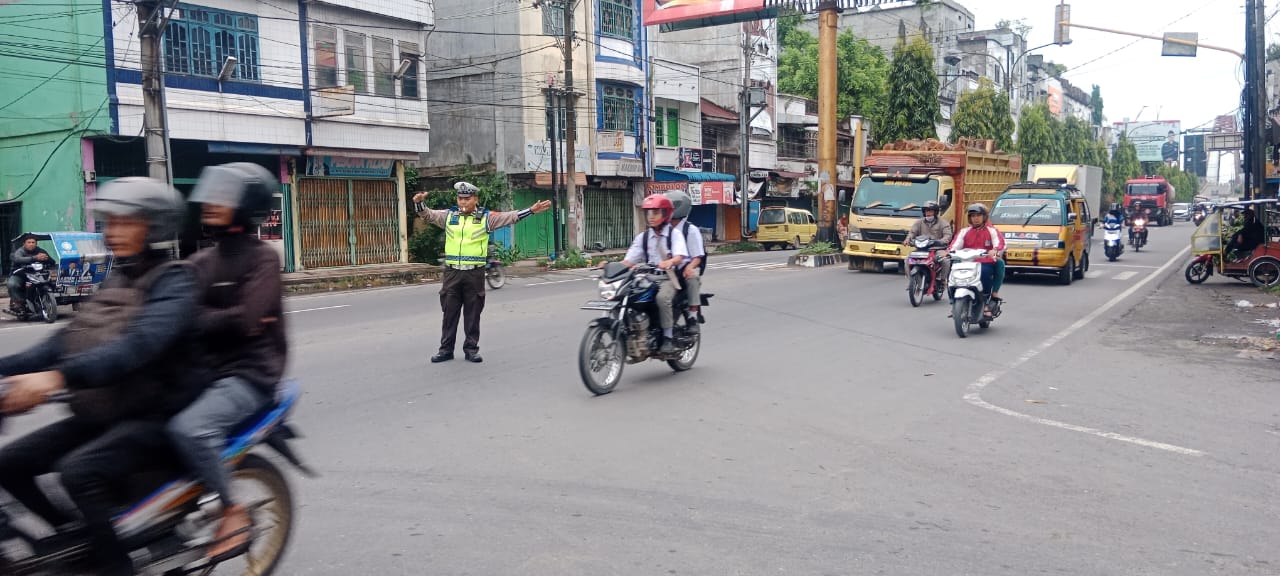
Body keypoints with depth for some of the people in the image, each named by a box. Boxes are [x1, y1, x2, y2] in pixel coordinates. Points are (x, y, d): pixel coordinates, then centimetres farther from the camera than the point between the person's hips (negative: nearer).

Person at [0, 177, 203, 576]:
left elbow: (141, 342, -30)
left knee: (79, 470, -30)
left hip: (153, 415, -8)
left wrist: (58, 376, -42)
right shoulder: (117, 282, 14)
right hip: (100, 414, 9)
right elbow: (70, 339, 12)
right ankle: (78, 536, 16)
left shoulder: (174, 282, -12)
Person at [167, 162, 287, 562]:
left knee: (189, 427, -30)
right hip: (204, 371, 8)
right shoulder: (202, 261, 17)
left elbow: (245, 320, -20)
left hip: (249, 374, -8)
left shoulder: (262, 258, -6)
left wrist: (192, 321, -12)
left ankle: (233, 513, -11)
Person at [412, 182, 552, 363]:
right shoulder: (449, 215, 9)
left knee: (473, 313, 6)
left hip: (475, 273, -1)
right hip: (452, 272, 2)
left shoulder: (486, 217, 2)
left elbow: (509, 217, -3)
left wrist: (531, 210, -11)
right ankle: (446, 349, 16)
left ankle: (471, 349, 17)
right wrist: (419, 204, -12)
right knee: (450, 313, 7)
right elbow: (428, 215, 8)